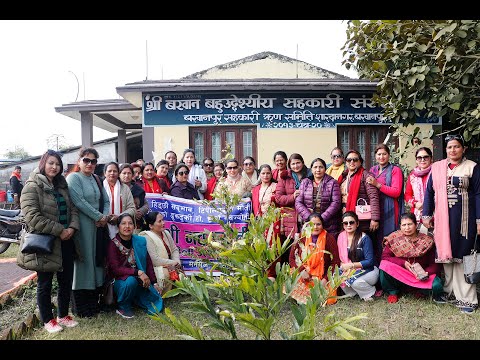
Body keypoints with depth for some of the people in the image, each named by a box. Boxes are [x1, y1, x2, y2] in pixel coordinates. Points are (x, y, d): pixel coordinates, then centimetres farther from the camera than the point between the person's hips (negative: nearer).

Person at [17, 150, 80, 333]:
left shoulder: (62, 185, 12)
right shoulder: (32, 187, -10)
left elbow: (73, 209, 12)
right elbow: (32, 216, -19)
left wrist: (72, 227, -8)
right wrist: (59, 230, -18)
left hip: (65, 241, 6)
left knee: (66, 281, 13)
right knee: (44, 284, 8)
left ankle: (63, 315, 31)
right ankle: (48, 320, 24)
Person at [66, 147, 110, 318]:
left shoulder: (96, 179, 16)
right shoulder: (73, 178, -6)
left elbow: (106, 200, 15)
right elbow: (79, 202, -17)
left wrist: (105, 217, -4)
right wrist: (99, 217, -13)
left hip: (98, 227, 7)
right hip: (82, 227, -7)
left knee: (97, 261, 10)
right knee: (83, 262, -1)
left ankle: (94, 302, 22)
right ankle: (81, 307, 10)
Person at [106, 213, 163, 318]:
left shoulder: (140, 241, 0)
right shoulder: (113, 244, -12)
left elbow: (148, 263, 6)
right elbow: (115, 269, -19)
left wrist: (154, 282, 1)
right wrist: (138, 272, -27)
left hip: (140, 282, 4)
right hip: (120, 281, -4)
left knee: (156, 308, -10)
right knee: (131, 281, -38)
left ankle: (135, 300, 20)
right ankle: (123, 307, -9)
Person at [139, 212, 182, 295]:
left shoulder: (166, 233, 8)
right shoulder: (147, 238, -16)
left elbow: (174, 250, 11)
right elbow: (154, 260, -23)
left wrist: (177, 262, -9)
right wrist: (172, 263, -16)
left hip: (168, 266, 8)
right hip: (153, 268, -7)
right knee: (166, 273, -32)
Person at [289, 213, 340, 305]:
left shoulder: (329, 238, 1)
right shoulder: (301, 238, 4)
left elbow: (335, 261, -1)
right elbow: (292, 258, 5)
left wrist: (326, 279, -11)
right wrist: (301, 270, -12)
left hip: (322, 279, -1)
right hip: (303, 277, 1)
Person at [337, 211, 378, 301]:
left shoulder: (364, 238, -13)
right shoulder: (341, 237, 1)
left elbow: (370, 261, -15)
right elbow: (341, 257, 6)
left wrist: (351, 265, -22)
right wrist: (343, 265, -16)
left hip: (368, 270, -4)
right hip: (349, 270, 4)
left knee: (354, 280, -33)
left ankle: (371, 292, -1)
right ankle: (352, 293, 1)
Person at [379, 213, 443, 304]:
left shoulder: (427, 241, -4)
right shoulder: (394, 239, -4)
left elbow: (434, 263, -2)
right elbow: (385, 257, -9)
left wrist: (427, 272, -22)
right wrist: (403, 263, -20)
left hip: (421, 275, 0)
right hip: (399, 275, 0)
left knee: (437, 286, -30)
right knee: (385, 265, -29)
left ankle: (421, 291, 7)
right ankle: (392, 292, -3)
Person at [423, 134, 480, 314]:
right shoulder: (437, 167, 9)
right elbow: (429, 191, 9)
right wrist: (426, 215, 4)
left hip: (463, 217, -3)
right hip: (442, 217, 3)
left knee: (462, 254, -2)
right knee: (445, 252, 7)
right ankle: (449, 291, 19)